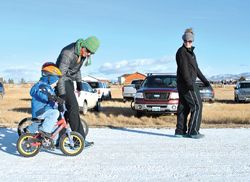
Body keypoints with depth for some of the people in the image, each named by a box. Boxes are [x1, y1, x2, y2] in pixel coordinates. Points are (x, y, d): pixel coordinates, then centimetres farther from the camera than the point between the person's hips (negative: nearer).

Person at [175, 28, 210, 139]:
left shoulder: (191, 52, 18)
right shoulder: (181, 52, -11)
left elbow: (195, 68, 23)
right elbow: (184, 69, -21)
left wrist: (204, 80, 23)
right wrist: (189, 83, -28)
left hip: (186, 83, 9)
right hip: (186, 83, -9)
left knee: (184, 107, 9)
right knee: (197, 106, -7)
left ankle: (180, 131, 12)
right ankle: (193, 131, -4)